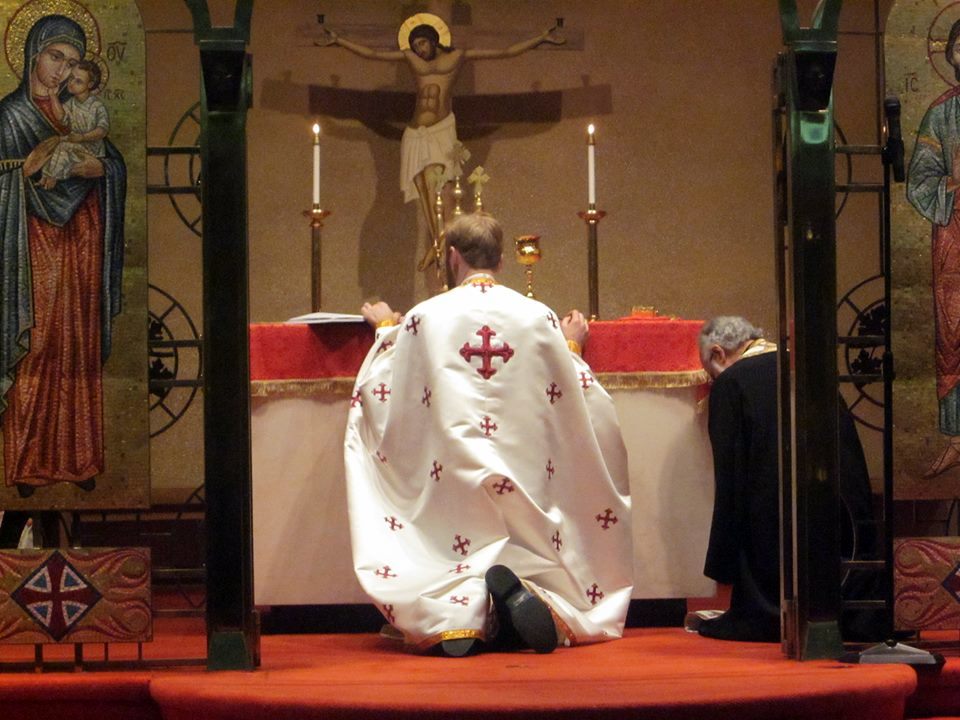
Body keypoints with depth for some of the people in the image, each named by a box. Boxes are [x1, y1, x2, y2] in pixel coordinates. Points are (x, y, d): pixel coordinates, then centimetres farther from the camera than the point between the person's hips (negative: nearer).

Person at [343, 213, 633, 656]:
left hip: (452, 483, -1)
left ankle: (459, 616, -32)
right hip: (527, 483, 1)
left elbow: (379, 392, 11)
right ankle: (525, 594, -27)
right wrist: (573, 347, 33)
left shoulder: (425, 318, 0)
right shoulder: (539, 318, 4)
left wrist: (385, 331, 28)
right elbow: (579, 398, 14)